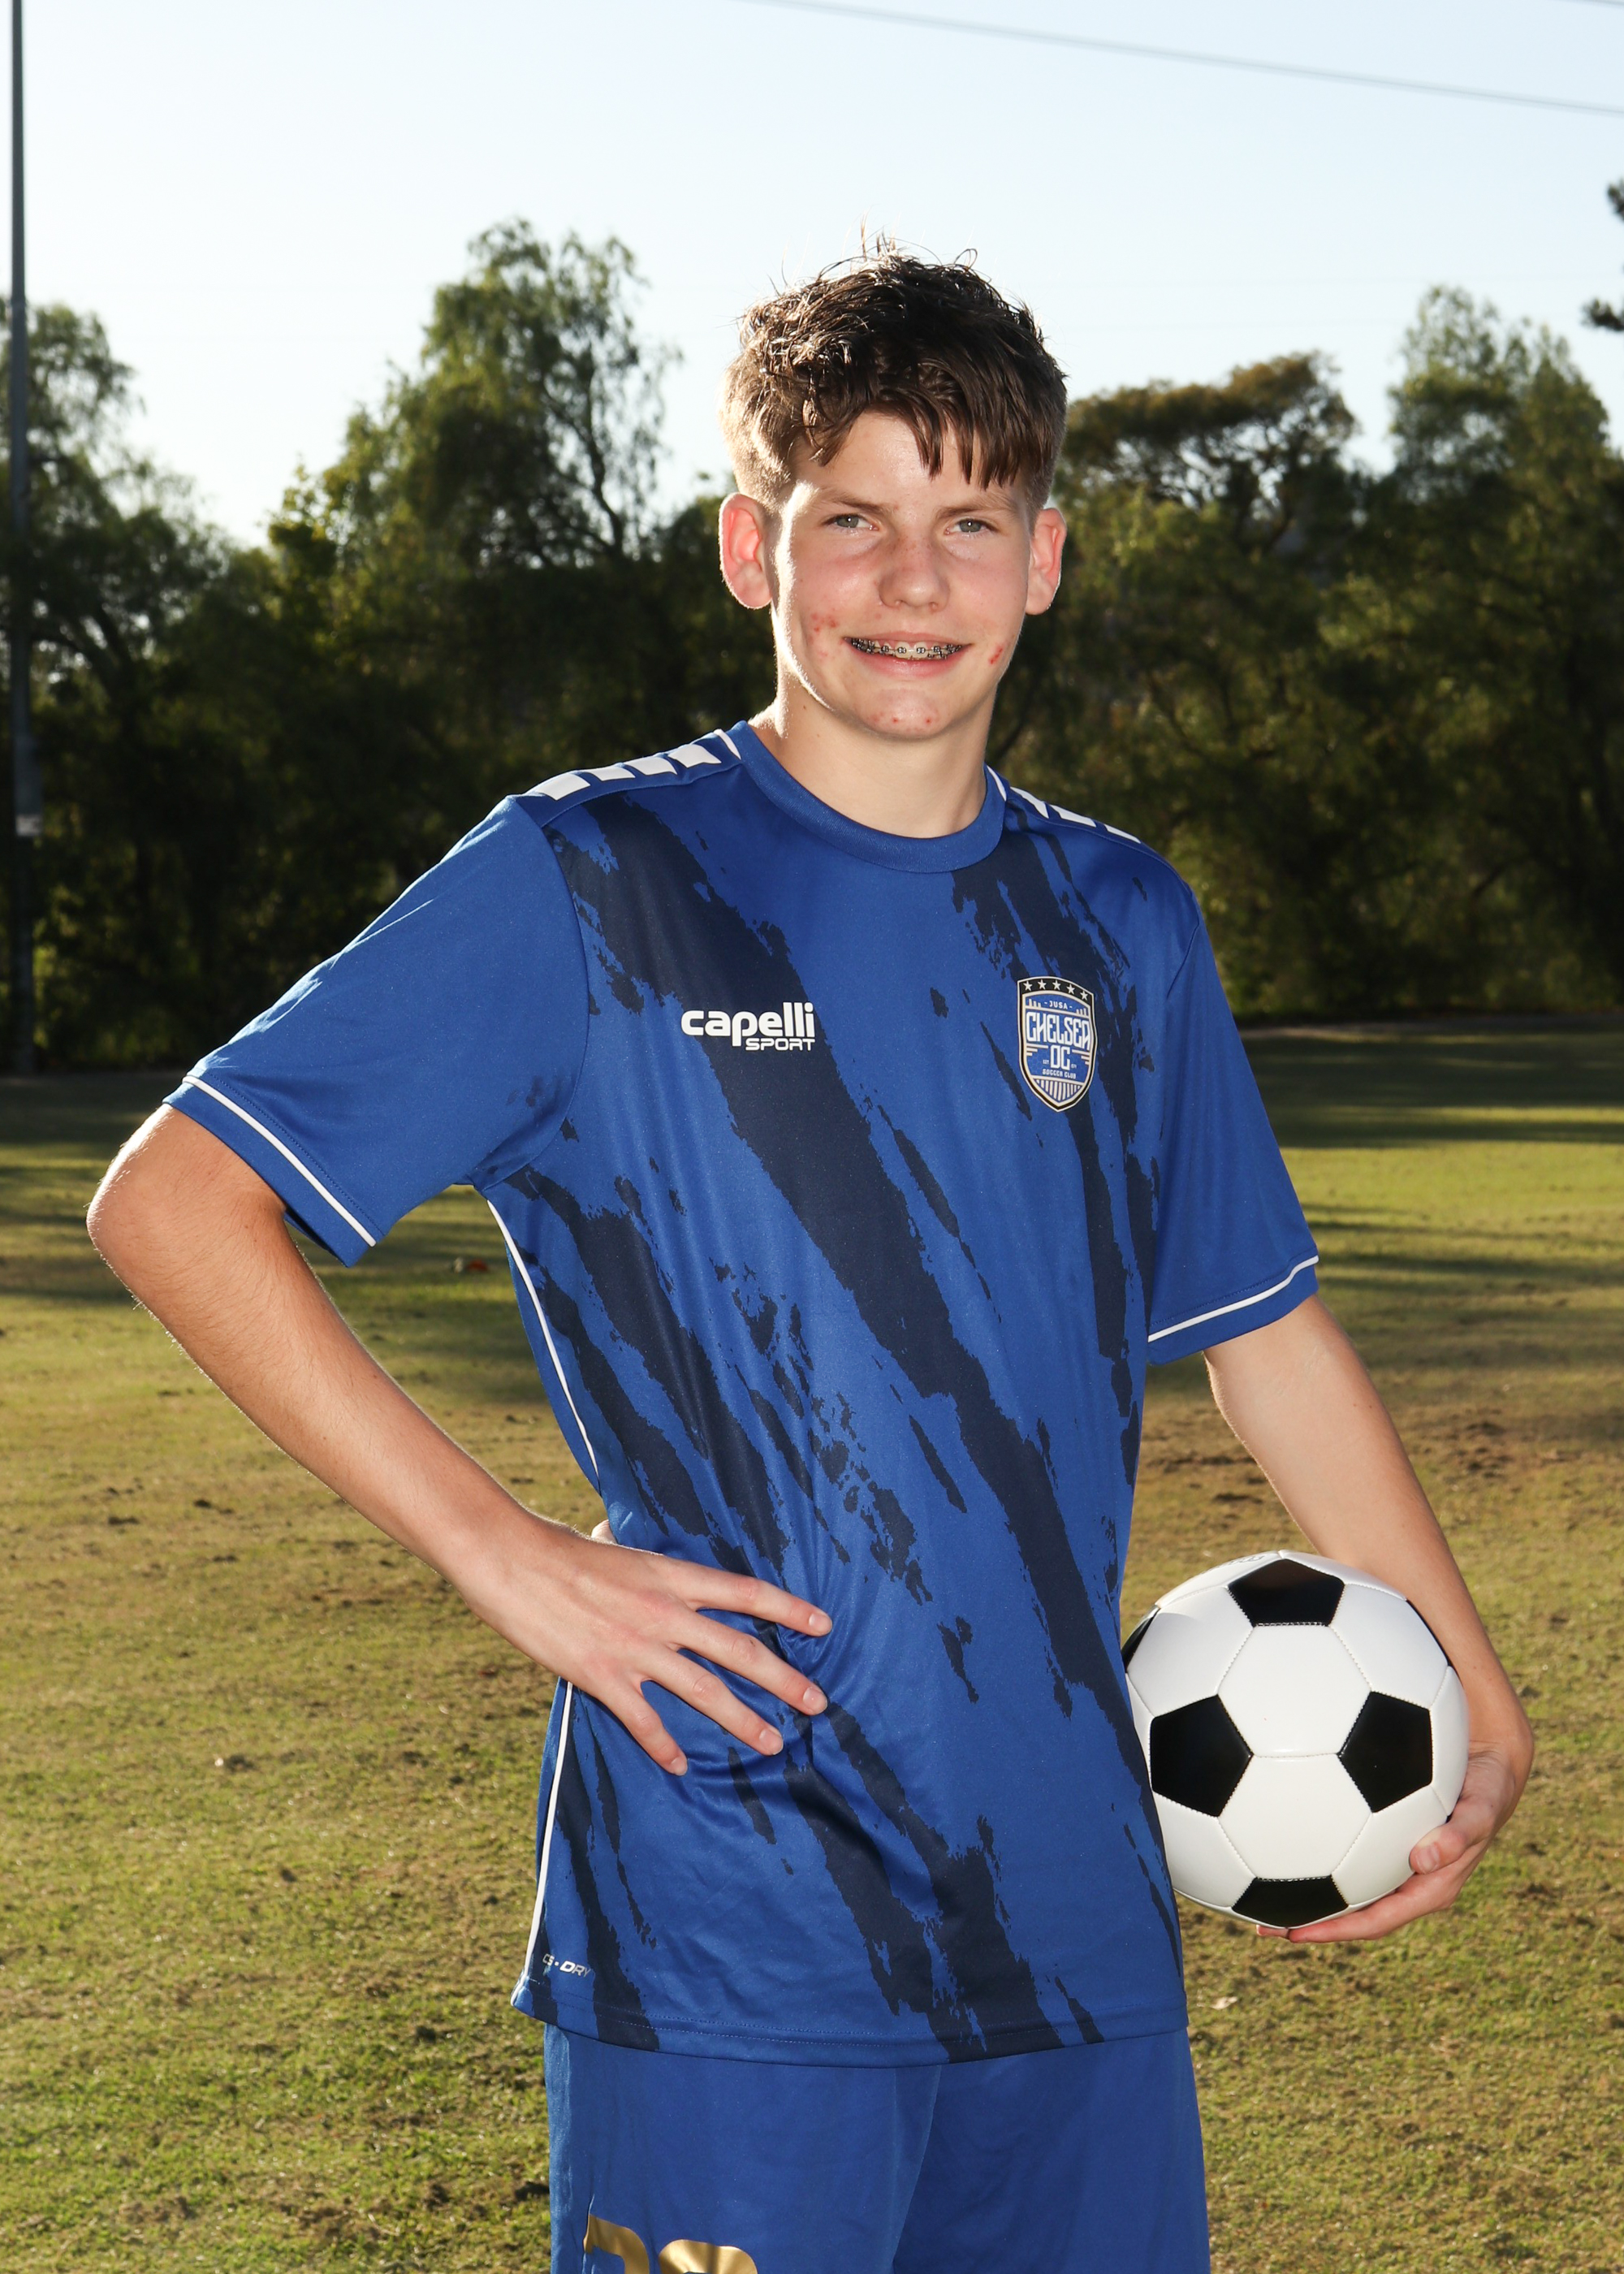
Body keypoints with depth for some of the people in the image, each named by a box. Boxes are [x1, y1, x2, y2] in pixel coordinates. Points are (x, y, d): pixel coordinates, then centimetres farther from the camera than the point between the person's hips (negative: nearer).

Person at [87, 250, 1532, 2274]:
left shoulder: (1122, 928, 10)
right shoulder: (583, 887, -4)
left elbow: (1265, 1327, 21)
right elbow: (171, 1202, -6)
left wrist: (1472, 1702, 16)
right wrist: (502, 1553, -12)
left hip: (1078, 1913, 5)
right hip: (727, 1934, -4)